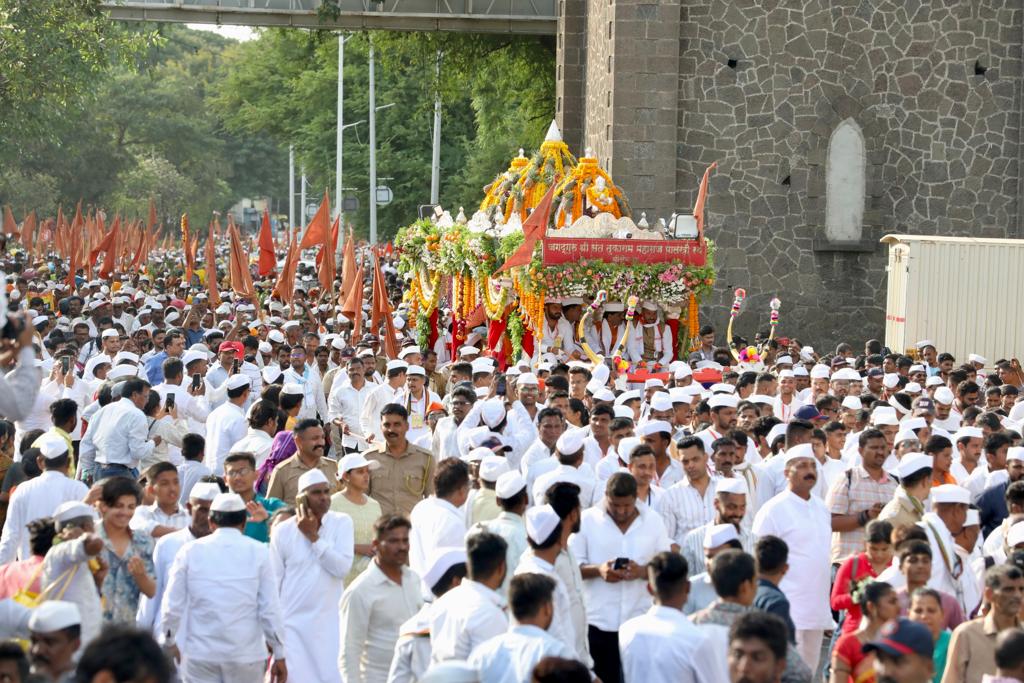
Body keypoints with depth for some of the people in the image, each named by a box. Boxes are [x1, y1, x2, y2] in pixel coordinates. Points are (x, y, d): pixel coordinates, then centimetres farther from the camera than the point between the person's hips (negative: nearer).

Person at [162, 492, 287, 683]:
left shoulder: (190, 551, 1)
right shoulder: (258, 552, -2)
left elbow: (172, 605, 2)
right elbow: (270, 609, -4)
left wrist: (169, 642, 19)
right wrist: (279, 655, 4)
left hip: (199, 654, 1)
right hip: (246, 655, 0)